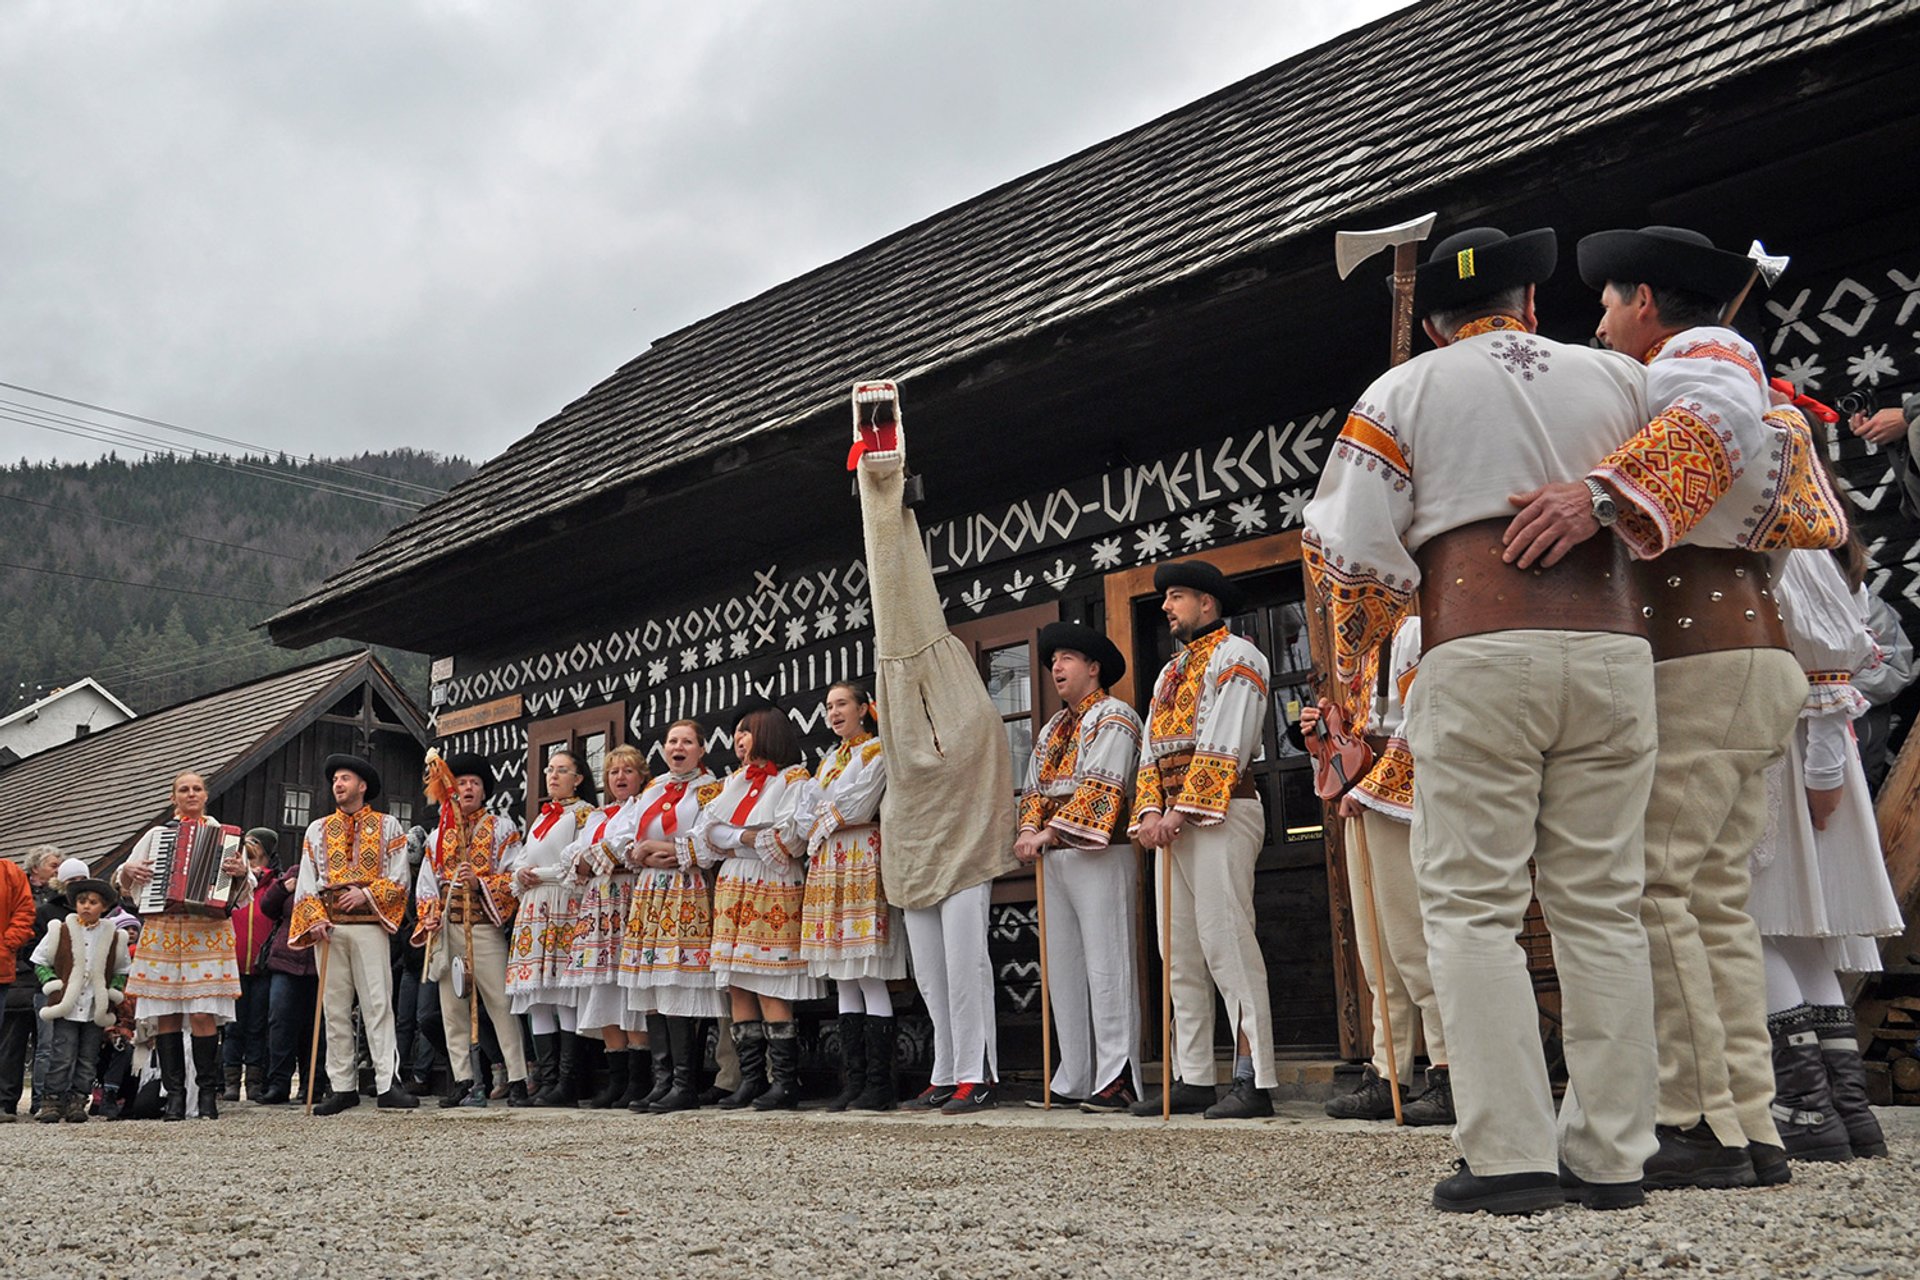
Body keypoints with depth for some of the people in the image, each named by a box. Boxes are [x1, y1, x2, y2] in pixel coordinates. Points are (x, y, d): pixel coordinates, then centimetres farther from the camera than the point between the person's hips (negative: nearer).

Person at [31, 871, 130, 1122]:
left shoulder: (114, 937, 7)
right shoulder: (61, 931, 3)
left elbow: (122, 970, 18)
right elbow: (39, 962, 10)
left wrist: (115, 991, 4)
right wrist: (51, 982, -5)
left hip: (95, 1010, 2)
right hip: (65, 1008, -2)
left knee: (87, 1059, 4)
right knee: (62, 1056, -6)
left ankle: (77, 1101, 12)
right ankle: (53, 1100, 4)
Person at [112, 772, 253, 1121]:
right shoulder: (156, 834, 17)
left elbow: (244, 893, 8)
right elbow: (124, 881, 23)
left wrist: (242, 873, -14)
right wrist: (129, 870, 0)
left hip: (208, 932, -2)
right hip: (161, 931, 2)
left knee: (203, 1014, -9)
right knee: (166, 1014, -1)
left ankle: (208, 1093, -1)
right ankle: (175, 1093, 7)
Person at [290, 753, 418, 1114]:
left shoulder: (387, 826, 10)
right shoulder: (317, 829, 18)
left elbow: (399, 878, 3)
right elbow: (306, 881, 11)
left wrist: (367, 894, -12)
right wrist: (315, 918, -3)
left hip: (369, 925, -3)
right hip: (328, 927, 3)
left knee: (378, 1003, -8)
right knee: (334, 1009, 3)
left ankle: (388, 1084, -11)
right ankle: (343, 1087, 7)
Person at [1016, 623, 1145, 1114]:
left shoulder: (1114, 717, -2)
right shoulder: (1053, 729, 24)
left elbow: (1100, 787, -14)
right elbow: (1035, 788, 19)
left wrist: (1050, 832, -18)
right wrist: (1028, 833, -1)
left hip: (1099, 855, -8)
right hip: (1053, 860, 8)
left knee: (1106, 967, -9)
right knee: (1062, 969, 7)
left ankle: (1118, 1078, -7)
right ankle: (1074, 1079, 11)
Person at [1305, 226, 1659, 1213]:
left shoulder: (1403, 392, 8)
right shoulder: (1619, 378, 16)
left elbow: (1350, 549, 1)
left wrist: (1355, 668, 11)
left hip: (1478, 659, -3)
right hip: (1613, 653, 3)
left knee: (1474, 908, 0)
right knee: (1601, 906, 6)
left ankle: (1510, 1155, -5)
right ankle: (1611, 1157, 8)